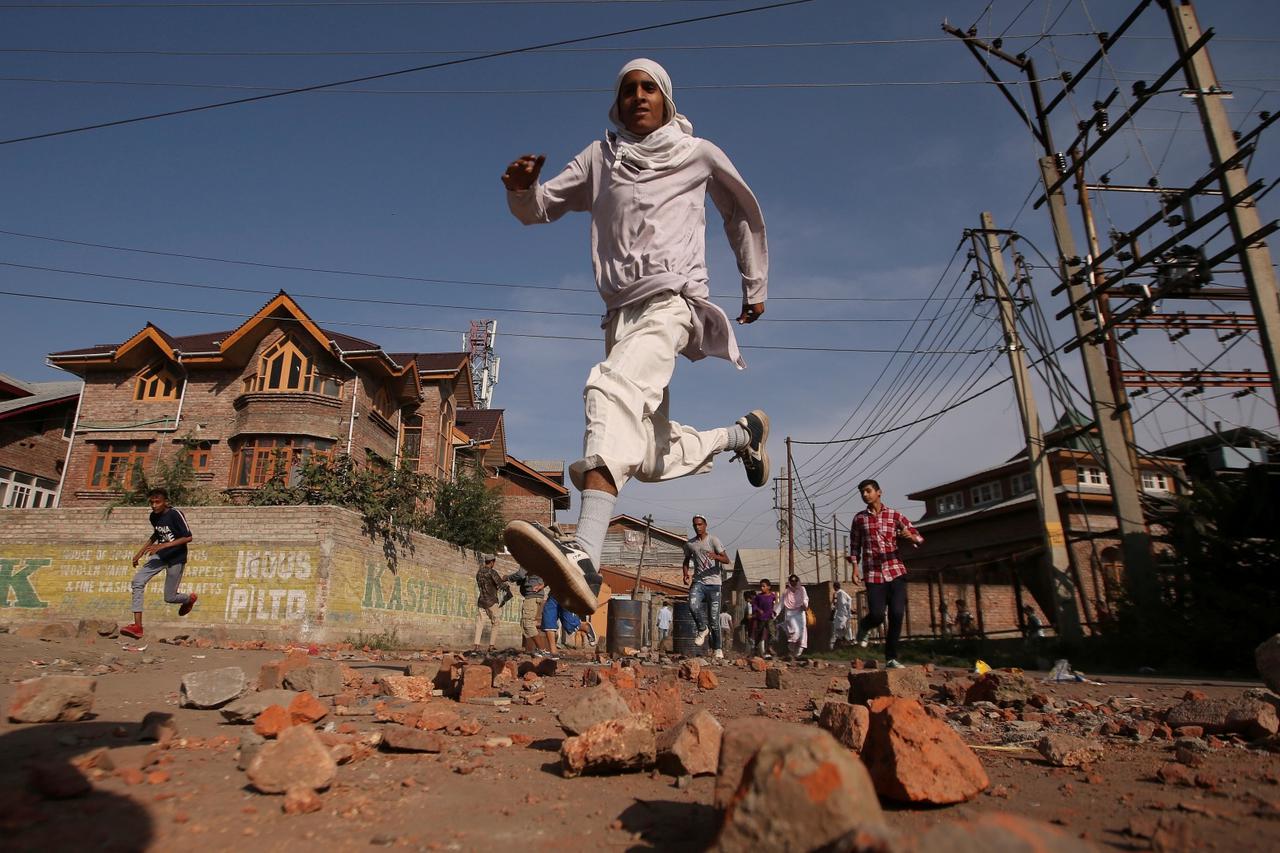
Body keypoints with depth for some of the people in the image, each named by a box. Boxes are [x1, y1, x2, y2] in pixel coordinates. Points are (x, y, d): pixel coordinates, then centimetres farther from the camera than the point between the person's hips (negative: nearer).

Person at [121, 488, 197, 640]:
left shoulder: (175, 514, -20)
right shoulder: (153, 517, 1)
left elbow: (188, 537, -21)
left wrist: (163, 545, -28)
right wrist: (140, 553, 16)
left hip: (176, 559, -6)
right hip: (160, 556, 6)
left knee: (170, 598, 2)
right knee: (137, 582, -13)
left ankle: (190, 598, 39)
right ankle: (137, 626, -10)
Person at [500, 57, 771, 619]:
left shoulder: (698, 154, 14)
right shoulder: (600, 157, 20)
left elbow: (743, 214, 26)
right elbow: (537, 210, 16)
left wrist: (755, 286, 26)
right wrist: (522, 187, -7)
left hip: (672, 301, -5)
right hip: (622, 311, 5)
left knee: (610, 386, -36)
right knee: (651, 460, 5)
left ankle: (584, 559, -52)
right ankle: (740, 434, 34)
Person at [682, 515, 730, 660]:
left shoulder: (713, 541, -5)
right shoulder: (689, 543, 8)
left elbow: (726, 560, -13)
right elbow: (687, 560, 24)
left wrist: (715, 556, -34)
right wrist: (686, 574, 5)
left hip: (713, 582, -2)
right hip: (698, 581, 2)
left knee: (714, 617, 1)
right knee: (693, 605, -27)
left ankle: (717, 649, 15)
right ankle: (702, 629, -1)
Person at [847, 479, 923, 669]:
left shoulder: (895, 516, 4)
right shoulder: (859, 519, 6)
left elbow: (919, 538, 3)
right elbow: (855, 545, 14)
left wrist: (910, 536, -19)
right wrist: (855, 567, 2)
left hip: (896, 571, 0)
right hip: (873, 574, 0)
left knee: (897, 615, -6)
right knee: (877, 615, -10)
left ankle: (891, 658, 8)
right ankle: (863, 627, 26)